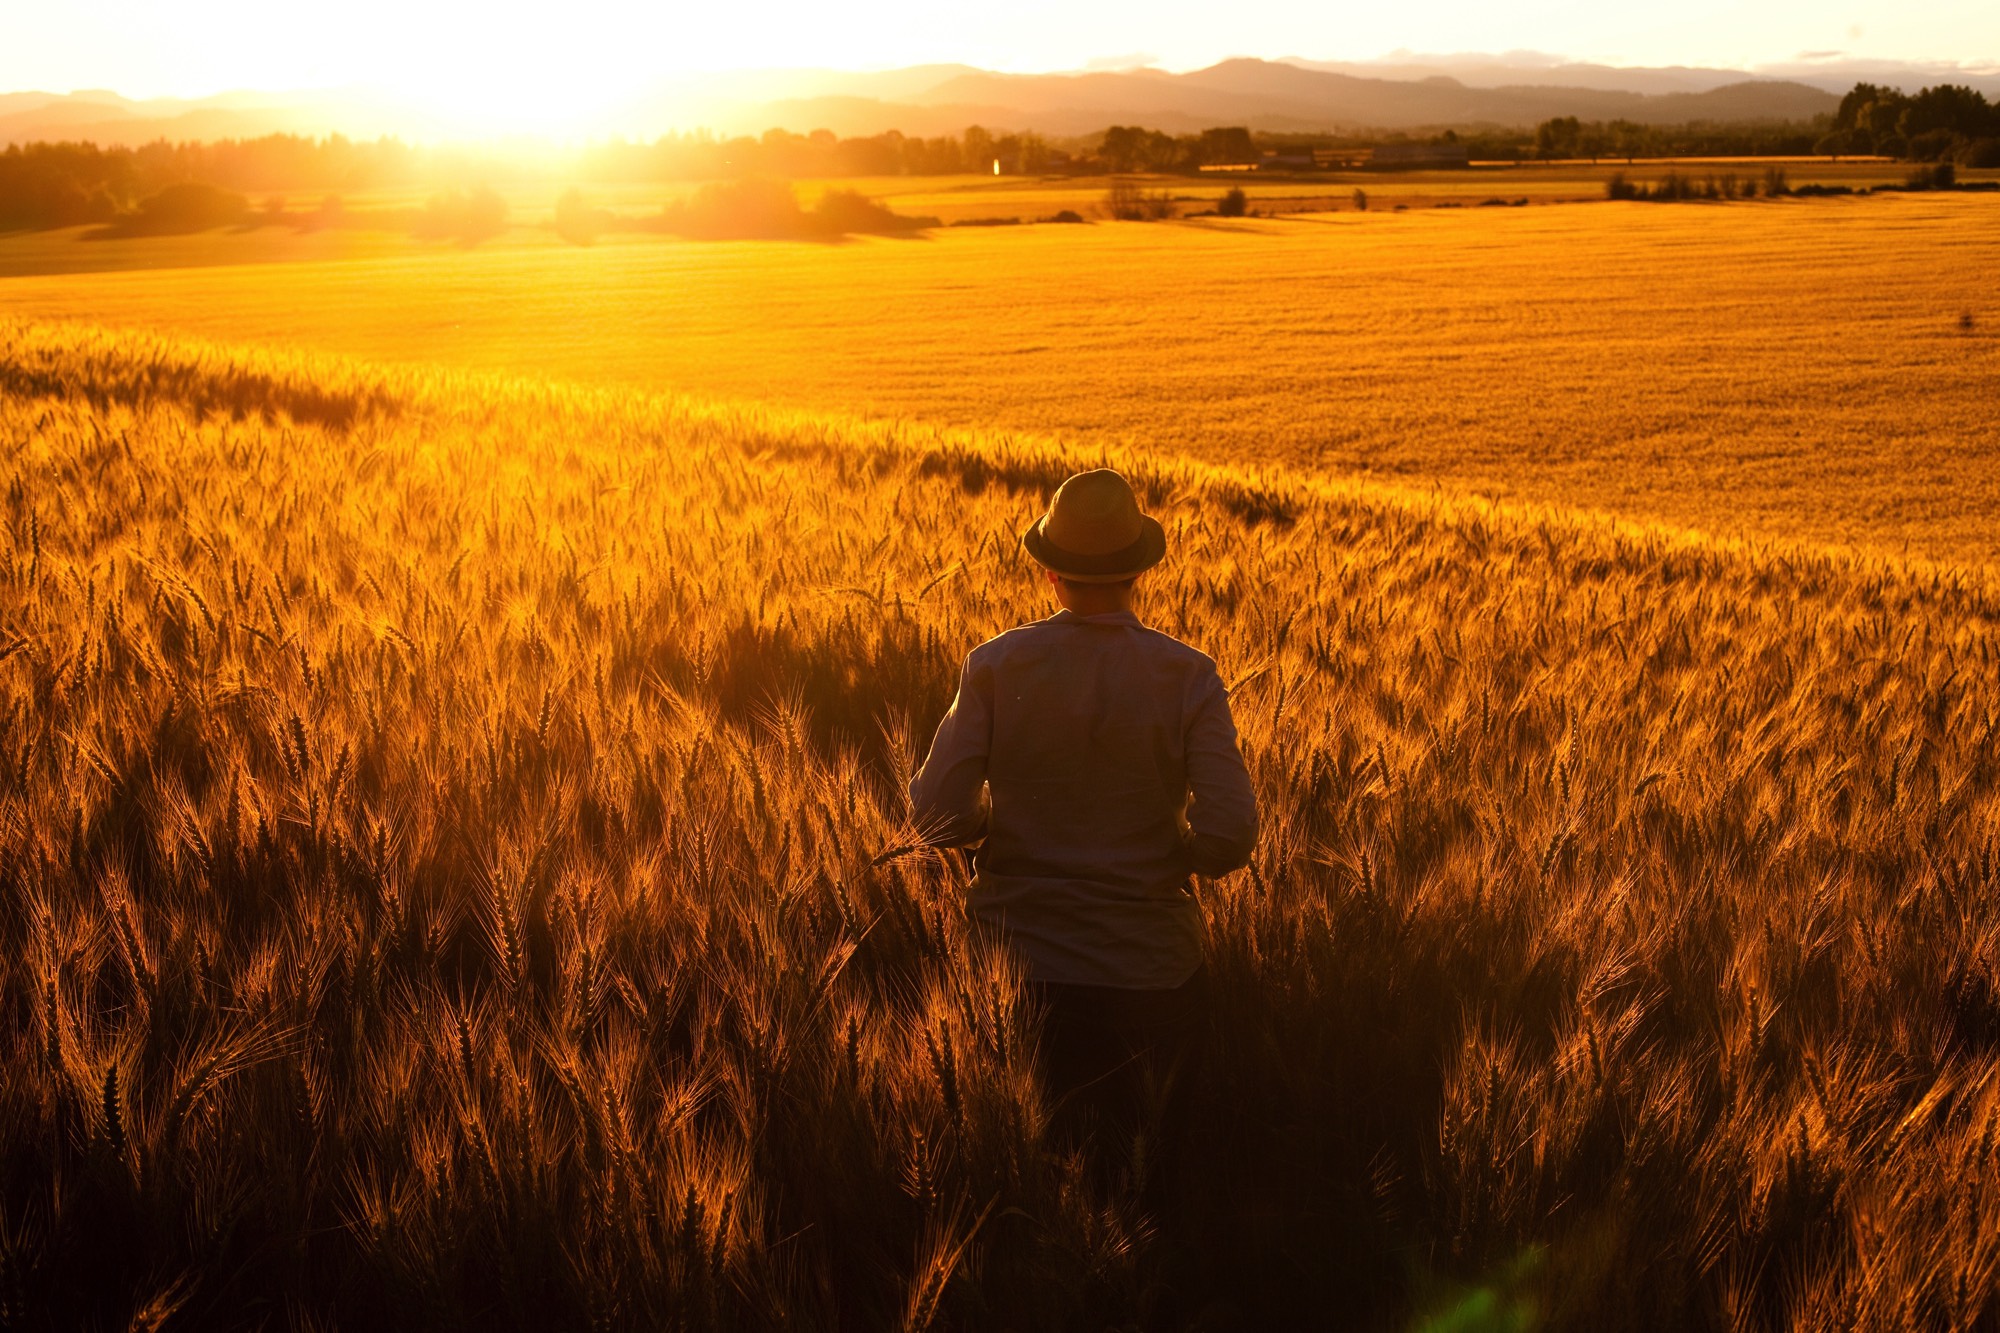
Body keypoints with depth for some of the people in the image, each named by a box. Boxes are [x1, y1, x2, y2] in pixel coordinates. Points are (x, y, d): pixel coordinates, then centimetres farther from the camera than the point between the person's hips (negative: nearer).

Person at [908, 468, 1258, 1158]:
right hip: (1148, 971, 0)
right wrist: (1171, 858, 7)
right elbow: (1228, 838, -14)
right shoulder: (1188, 676, -8)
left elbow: (938, 816, -10)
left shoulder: (996, 667, -7)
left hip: (1017, 964, 1)